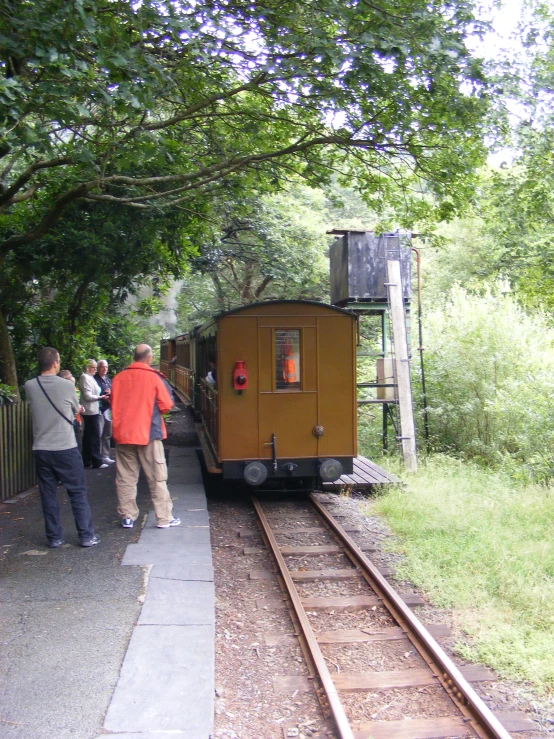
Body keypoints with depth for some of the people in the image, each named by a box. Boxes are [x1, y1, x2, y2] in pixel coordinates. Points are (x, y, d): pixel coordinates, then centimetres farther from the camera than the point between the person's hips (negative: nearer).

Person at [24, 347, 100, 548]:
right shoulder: (67, 385, -10)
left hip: (41, 450, 3)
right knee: (78, 493, 6)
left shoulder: (29, 387, -3)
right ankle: (86, 535, 9)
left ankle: (54, 537, 15)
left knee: (48, 495, 10)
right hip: (66, 449, -3)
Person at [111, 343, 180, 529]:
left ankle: (127, 517, 14)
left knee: (125, 478, 11)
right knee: (157, 478, 4)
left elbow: (114, 405, 10)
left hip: (123, 434, 3)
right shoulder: (154, 378, -8)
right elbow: (166, 405, -5)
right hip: (148, 434, -3)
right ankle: (164, 518, 7)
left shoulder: (118, 378, 2)